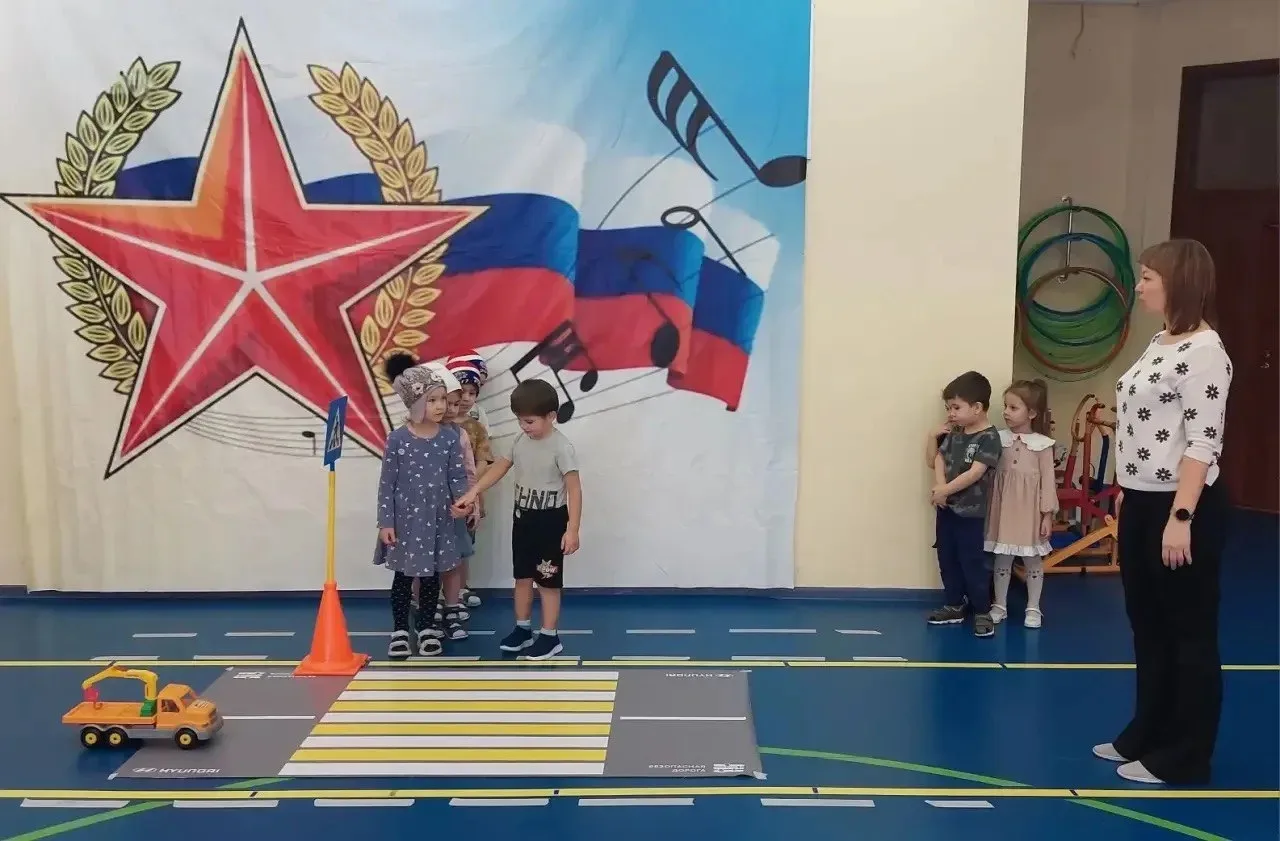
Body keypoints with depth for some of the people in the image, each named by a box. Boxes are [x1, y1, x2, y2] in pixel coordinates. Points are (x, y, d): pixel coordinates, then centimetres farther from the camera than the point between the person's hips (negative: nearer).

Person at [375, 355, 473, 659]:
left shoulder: (450, 437, -6)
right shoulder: (397, 438, -12)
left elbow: (458, 476, -2)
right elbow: (387, 483, -8)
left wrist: (462, 502, -21)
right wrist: (385, 522, -9)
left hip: (438, 519, 2)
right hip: (405, 518, -2)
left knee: (431, 575, 15)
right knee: (403, 576, 10)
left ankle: (426, 626, 31)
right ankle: (400, 630, 24)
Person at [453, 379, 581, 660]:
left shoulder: (561, 447, -19)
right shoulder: (520, 440, 2)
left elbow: (574, 489, -18)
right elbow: (499, 468, 8)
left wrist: (572, 530, -22)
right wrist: (473, 492, -5)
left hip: (550, 520, -7)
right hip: (523, 517, 7)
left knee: (548, 580, 2)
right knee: (522, 576, 16)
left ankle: (550, 636, 13)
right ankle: (523, 629, 30)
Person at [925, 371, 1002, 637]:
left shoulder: (989, 437, -15)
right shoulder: (953, 433, 8)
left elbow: (974, 474, -22)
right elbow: (936, 460, 9)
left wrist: (944, 491, -19)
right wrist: (933, 437, -12)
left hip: (970, 511, -7)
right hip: (946, 507, 7)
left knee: (972, 561, -1)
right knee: (947, 559, 13)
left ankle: (982, 612, 10)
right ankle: (954, 606, 25)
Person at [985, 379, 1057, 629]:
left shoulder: (1042, 444, -6)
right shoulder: (1000, 439, 1)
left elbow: (1048, 480, -5)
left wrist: (1048, 514, -6)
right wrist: (989, 508, -5)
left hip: (1030, 510, -2)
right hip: (1004, 508, 2)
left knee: (1033, 560, 9)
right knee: (1002, 558, 9)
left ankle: (1033, 608, 21)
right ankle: (999, 605, 20)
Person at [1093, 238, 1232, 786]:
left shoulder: (1204, 349, -15)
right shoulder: (1159, 344, 12)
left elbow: (1202, 442, -20)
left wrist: (1180, 518, -22)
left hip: (1182, 507, -9)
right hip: (1141, 505, 9)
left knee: (1189, 633, 4)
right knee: (1147, 627, 17)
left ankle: (1182, 758, 16)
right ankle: (1146, 735, 31)